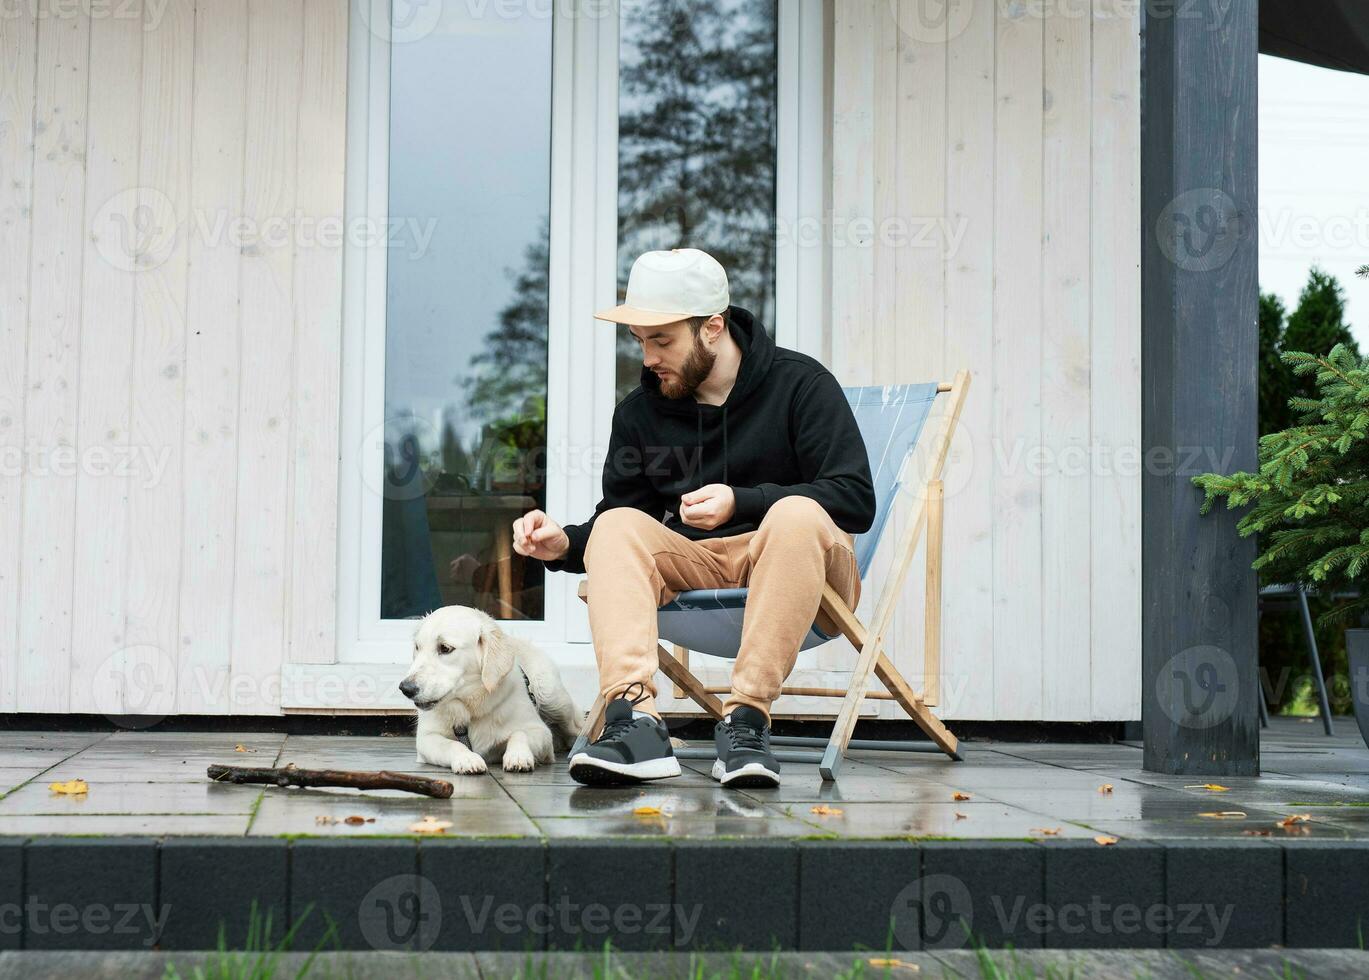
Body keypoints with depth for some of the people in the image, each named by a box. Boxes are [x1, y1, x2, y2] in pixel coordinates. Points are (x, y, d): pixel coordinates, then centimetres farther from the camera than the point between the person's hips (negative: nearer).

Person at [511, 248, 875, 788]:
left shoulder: (800, 383, -3)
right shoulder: (639, 412, 9)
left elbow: (856, 498, -12)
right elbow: (620, 514, 13)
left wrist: (741, 503, -22)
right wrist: (566, 545, -10)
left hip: (796, 566, -3)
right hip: (694, 571, 4)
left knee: (797, 514, -35)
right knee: (615, 527, -23)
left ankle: (746, 719, -38)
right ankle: (634, 722, -42)